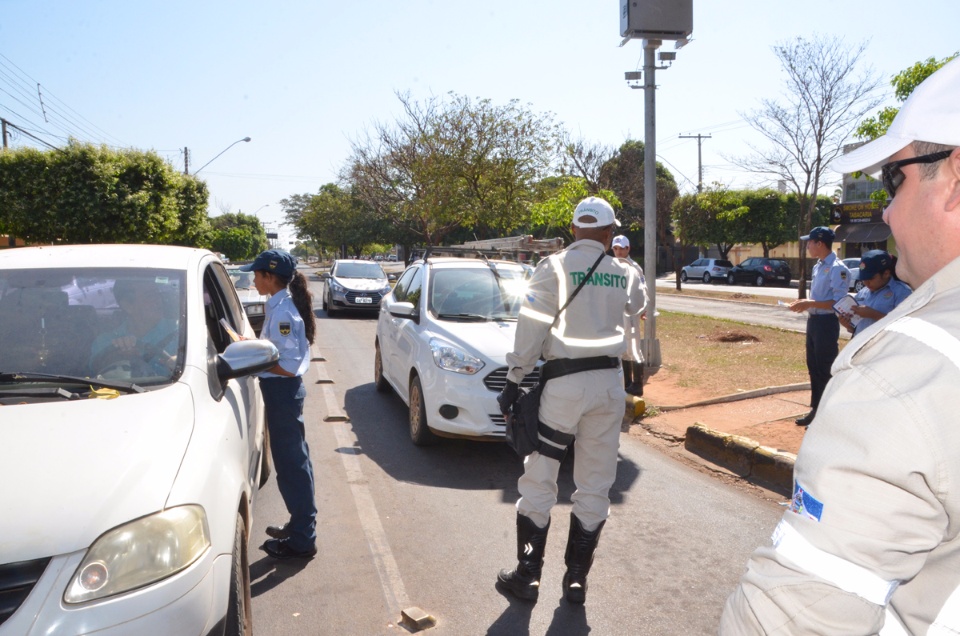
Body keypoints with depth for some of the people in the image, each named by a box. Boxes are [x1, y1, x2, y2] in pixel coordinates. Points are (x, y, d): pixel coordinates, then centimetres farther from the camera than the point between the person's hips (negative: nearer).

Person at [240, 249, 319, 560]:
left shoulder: (282, 312, -21)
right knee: (295, 459, 19)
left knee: (290, 463, -1)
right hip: (284, 390, 10)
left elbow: (288, 366, -24)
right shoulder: (282, 305, 9)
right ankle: (301, 525, 33)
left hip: (282, 392, -10)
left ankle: (301, 541, 10)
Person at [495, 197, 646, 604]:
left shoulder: (554, 267, -4)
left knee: (538, 482, 5)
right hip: (609, 383, 4)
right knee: (595, 487, 11)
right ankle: (577, 578, 18)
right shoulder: (624, 273, 8)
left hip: (564, 382, -4)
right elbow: (638, 306, 31)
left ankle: (527, 576, 12)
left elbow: (531, 327, -9)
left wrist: (514, 380, -4)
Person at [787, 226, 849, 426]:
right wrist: (804, 303, 6)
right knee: (813, 368, 17)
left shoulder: (837, 269, -17)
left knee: (825, 371, 0)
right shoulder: (818, 266, 12)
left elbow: (839, 302, -23)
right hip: (813, 321, 10)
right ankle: (816, 409, 29)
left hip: (826, 323, -9)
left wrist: (809, 303, -24)